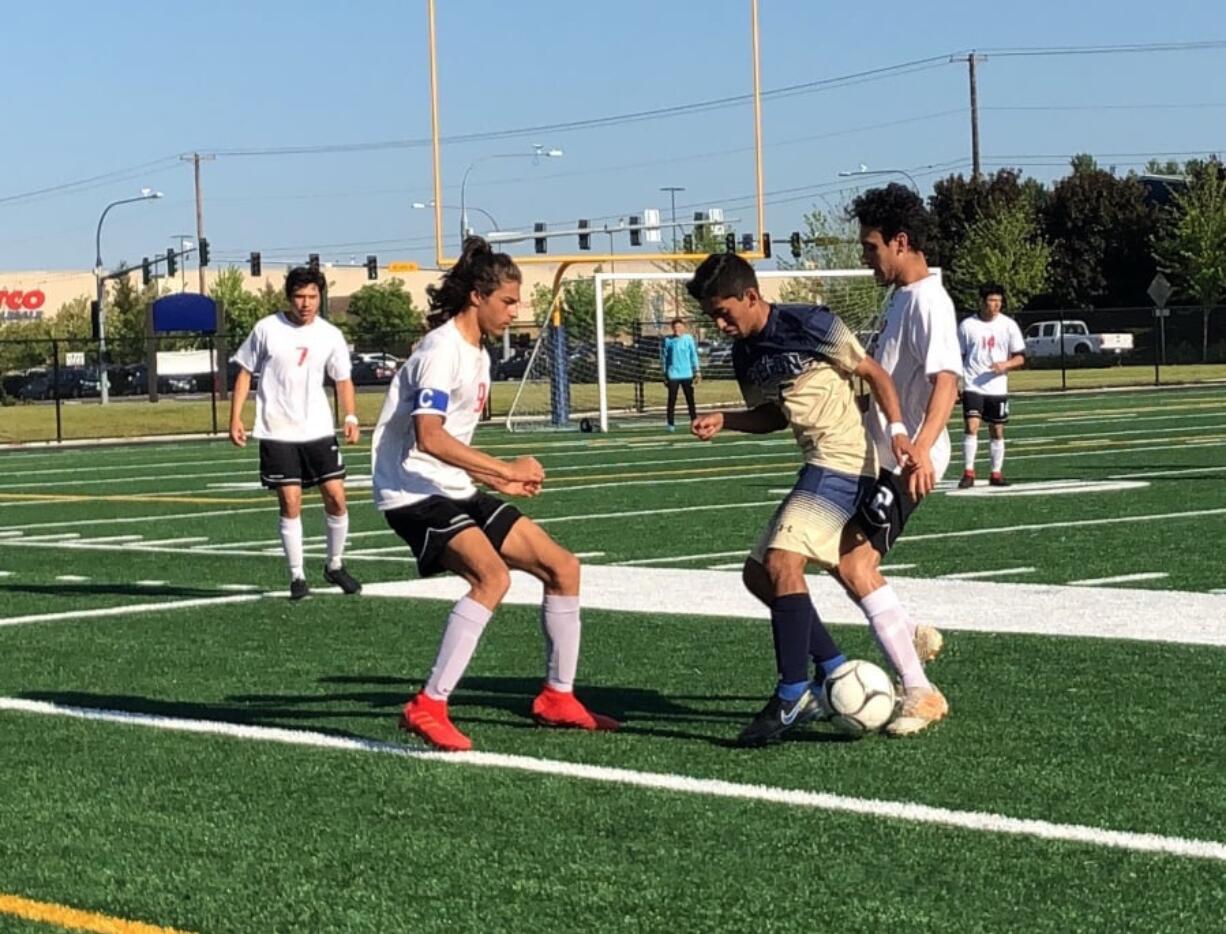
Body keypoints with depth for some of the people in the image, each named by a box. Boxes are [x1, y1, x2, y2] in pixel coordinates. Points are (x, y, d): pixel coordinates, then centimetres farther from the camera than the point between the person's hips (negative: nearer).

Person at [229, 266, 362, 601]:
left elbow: (343, 379, 11)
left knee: (336, 498, -2)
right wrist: (235, 418, -3)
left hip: (318, 431, 2)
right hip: (277, 433, -2)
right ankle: (297, 576, 6)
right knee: (290, 503, -5)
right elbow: (245, 373, 3)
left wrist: (350, 417, -5)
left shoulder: (330, 336, 2)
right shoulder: (267, 329, -4)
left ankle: (334, 566, 19)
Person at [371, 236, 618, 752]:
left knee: (562, 566, 6)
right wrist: (506, 468, -25)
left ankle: (557, 698, 18)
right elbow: (428, 438, -28)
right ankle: (427, 707, -27)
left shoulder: (477, 355, 16)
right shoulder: (442, 350, -15)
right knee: (492, 575, -31)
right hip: (414, 493, -10)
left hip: (456, 492, 10)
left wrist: (498, 482, 12)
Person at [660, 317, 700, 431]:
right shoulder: (668, 340, 1)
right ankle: (671, 424, 6)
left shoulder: (688, 339, 2)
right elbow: (664, 357, 6)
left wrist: (696, 371, 2)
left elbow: (694, 355, 5)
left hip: (687, 374, 1)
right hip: (673, 374, -1)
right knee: (672, 400, 0)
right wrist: (664, 374, 4)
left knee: (690, 399, 4)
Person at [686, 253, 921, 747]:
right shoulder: (745, 354, 10)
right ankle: (834, 670, 19)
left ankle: (792, 695, -18)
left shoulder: (811, 325, -12)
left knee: (782, 562, -23)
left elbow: (874, 373, -7)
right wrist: (723, 420, 4)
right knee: (759, 574, 11)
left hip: (843, 461, -10)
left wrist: (898, 431, -19)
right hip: (816, 468, 10)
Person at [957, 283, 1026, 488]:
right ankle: (968, 473, -11)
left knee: (997, 431, 7)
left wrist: (1006, 365, -16)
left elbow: (1020, 357, 4)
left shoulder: (1008, 325, 2)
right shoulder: (967, 325, 1)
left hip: (997, 388, 2)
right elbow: (958, 357, 9)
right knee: (971, 426, -14)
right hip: (972, 387, -2)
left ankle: (996, 474, 17)